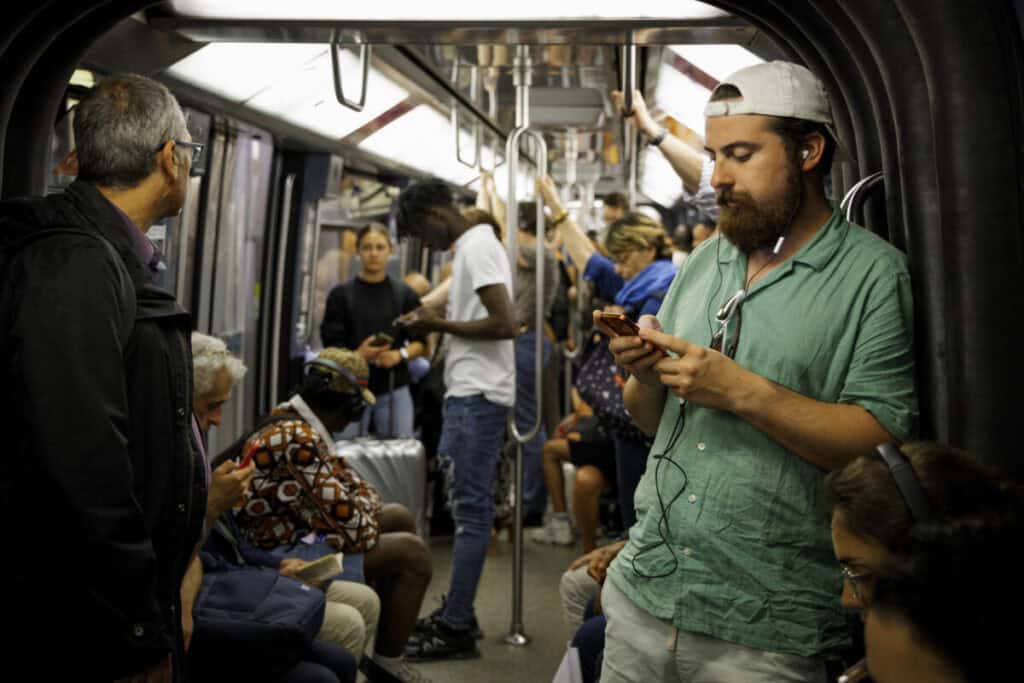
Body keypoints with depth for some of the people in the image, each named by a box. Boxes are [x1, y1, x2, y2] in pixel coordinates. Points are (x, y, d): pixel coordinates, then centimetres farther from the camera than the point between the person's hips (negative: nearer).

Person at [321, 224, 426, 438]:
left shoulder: (405, 294, 7)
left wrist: (400, 354, -14)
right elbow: (332, 345, 0)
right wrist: (357, 355, -21)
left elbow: (421, 342, 8)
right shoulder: (341, 294, 4)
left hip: (394, 390, 1)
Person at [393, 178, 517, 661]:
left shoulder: (477, 246, -13)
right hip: (469, 393, 10)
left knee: (470, 507, -6)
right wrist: (439, 322, 10)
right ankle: (457, 612, 22)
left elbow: (505, 325, -22)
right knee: (466, 504, 13)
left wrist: (440, 324, -12)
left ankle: (456, 628, 1)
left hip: (477, 396, -10)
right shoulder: (473, 245, 17)